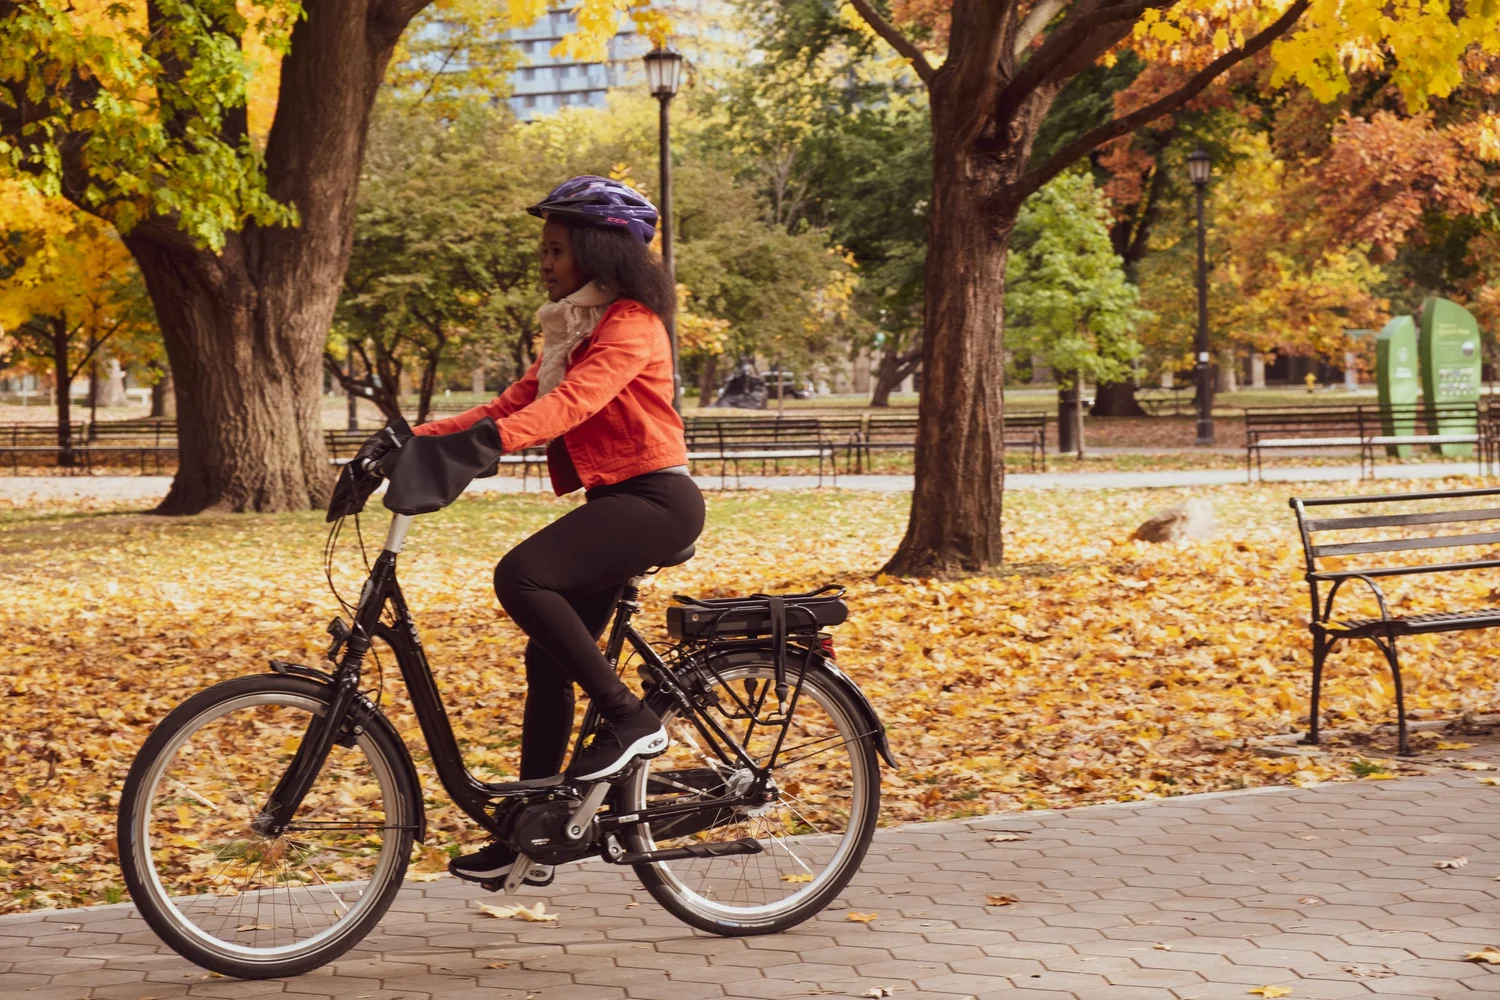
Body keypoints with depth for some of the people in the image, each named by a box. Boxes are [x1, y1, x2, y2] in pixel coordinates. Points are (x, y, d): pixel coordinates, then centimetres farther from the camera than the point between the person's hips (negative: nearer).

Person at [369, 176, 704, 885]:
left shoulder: (629, 324, -12)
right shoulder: (571, 329, 18)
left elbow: (571, 401, -28)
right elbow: (513, 405, 10)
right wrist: (416, 439, -3)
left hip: (655, 498, -10)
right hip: (614, 500, 10)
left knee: (521, 576, -28)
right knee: (547, 659, 6)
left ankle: (629, 718, -17)